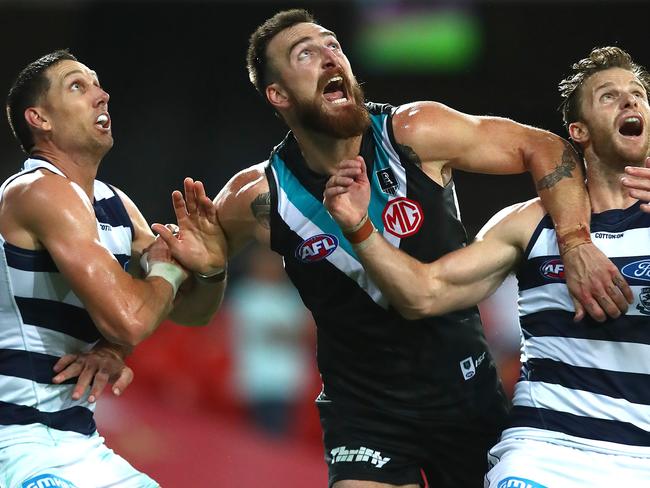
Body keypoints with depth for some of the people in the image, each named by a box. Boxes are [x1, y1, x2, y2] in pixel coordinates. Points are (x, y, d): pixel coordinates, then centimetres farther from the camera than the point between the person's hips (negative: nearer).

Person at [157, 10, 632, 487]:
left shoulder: (415, 134, -14)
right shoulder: (259, 197, -13)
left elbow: (545, 148, -5)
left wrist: (576, 244, -18)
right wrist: (203, 264, -20)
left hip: (465, 389, 1)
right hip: (363, 408, -1)